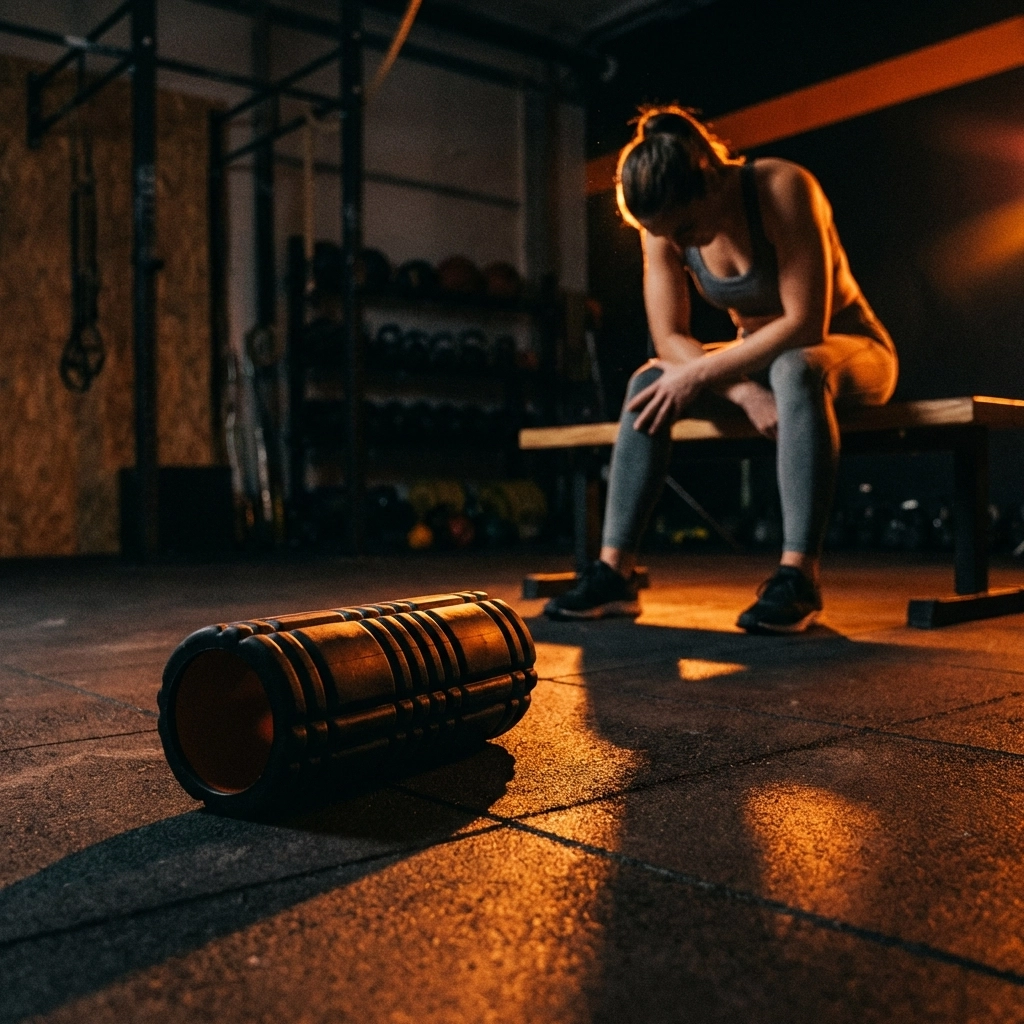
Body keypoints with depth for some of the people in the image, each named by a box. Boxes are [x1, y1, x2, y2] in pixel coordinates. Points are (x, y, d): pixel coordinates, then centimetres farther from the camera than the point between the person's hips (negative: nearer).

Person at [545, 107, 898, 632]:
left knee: (795, 369, -39)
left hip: (849, 349, -5)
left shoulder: (783, 188, -26)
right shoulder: (663, 228, -11)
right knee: (649, 382, -18)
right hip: (763, 356, 5)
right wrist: (746, 392, -29)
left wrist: (699, 374, -30)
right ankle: (614, 572, -22)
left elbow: (805, 323, -30)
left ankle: (798, 577, -41)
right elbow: (669, 340, -14)